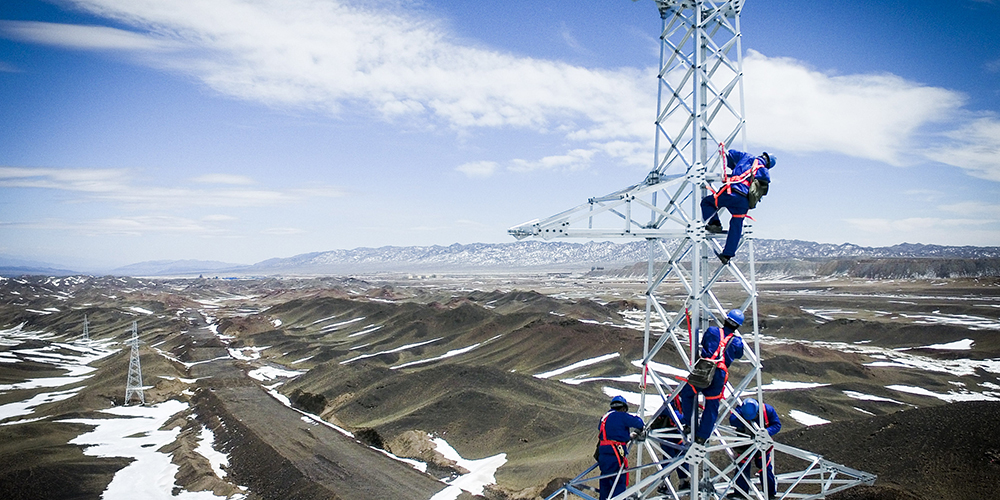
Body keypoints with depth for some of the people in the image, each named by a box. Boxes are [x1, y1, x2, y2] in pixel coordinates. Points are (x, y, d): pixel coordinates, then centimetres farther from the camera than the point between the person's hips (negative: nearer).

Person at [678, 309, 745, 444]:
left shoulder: (712, 331, 3)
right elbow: (739, 355, 26)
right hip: (719, 374, 2)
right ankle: (702, 436, 16)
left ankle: (688, 423, 23)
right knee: (712, 405, 13)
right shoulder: (737, 341, 7)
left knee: (686, 393, 21)